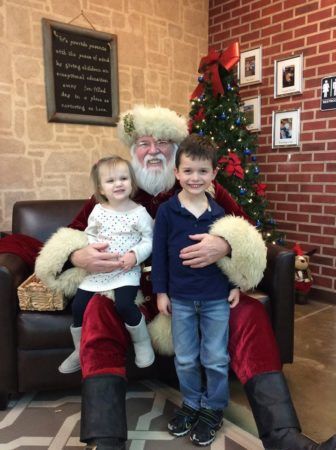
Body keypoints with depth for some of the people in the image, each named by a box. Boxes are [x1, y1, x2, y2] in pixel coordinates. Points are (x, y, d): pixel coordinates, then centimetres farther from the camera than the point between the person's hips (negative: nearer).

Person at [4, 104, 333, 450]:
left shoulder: (207, 191, 2)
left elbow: (248, 233, -2)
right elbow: (72, 236, 5)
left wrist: (226, 246, -28)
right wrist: (77, 256, -21)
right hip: (135, 294, 0)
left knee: (251, 313, -23)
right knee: (99, 312, -30)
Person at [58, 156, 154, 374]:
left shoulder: (139, 212, -7)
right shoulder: (98, 211, 1)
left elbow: (149, 240, -4)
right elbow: (89, 235, 11)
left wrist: (135, 255, -19)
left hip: (127, 270, -4)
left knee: (124, 304, -28)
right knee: (78, 305, 1)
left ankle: (142, 342, 2)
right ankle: (81, 350, 27)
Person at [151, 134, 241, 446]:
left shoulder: (219, 212, -3)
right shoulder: (166, 211, -7)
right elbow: (159, 253, -3)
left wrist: (235, 285, 5)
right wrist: (160, 291, -3)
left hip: (216, 297, 0)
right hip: (180, 297, 0)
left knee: (215, 359, 11)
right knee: (185, 359, 14)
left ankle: (213, 409, 33)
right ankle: (191, 403, 38)